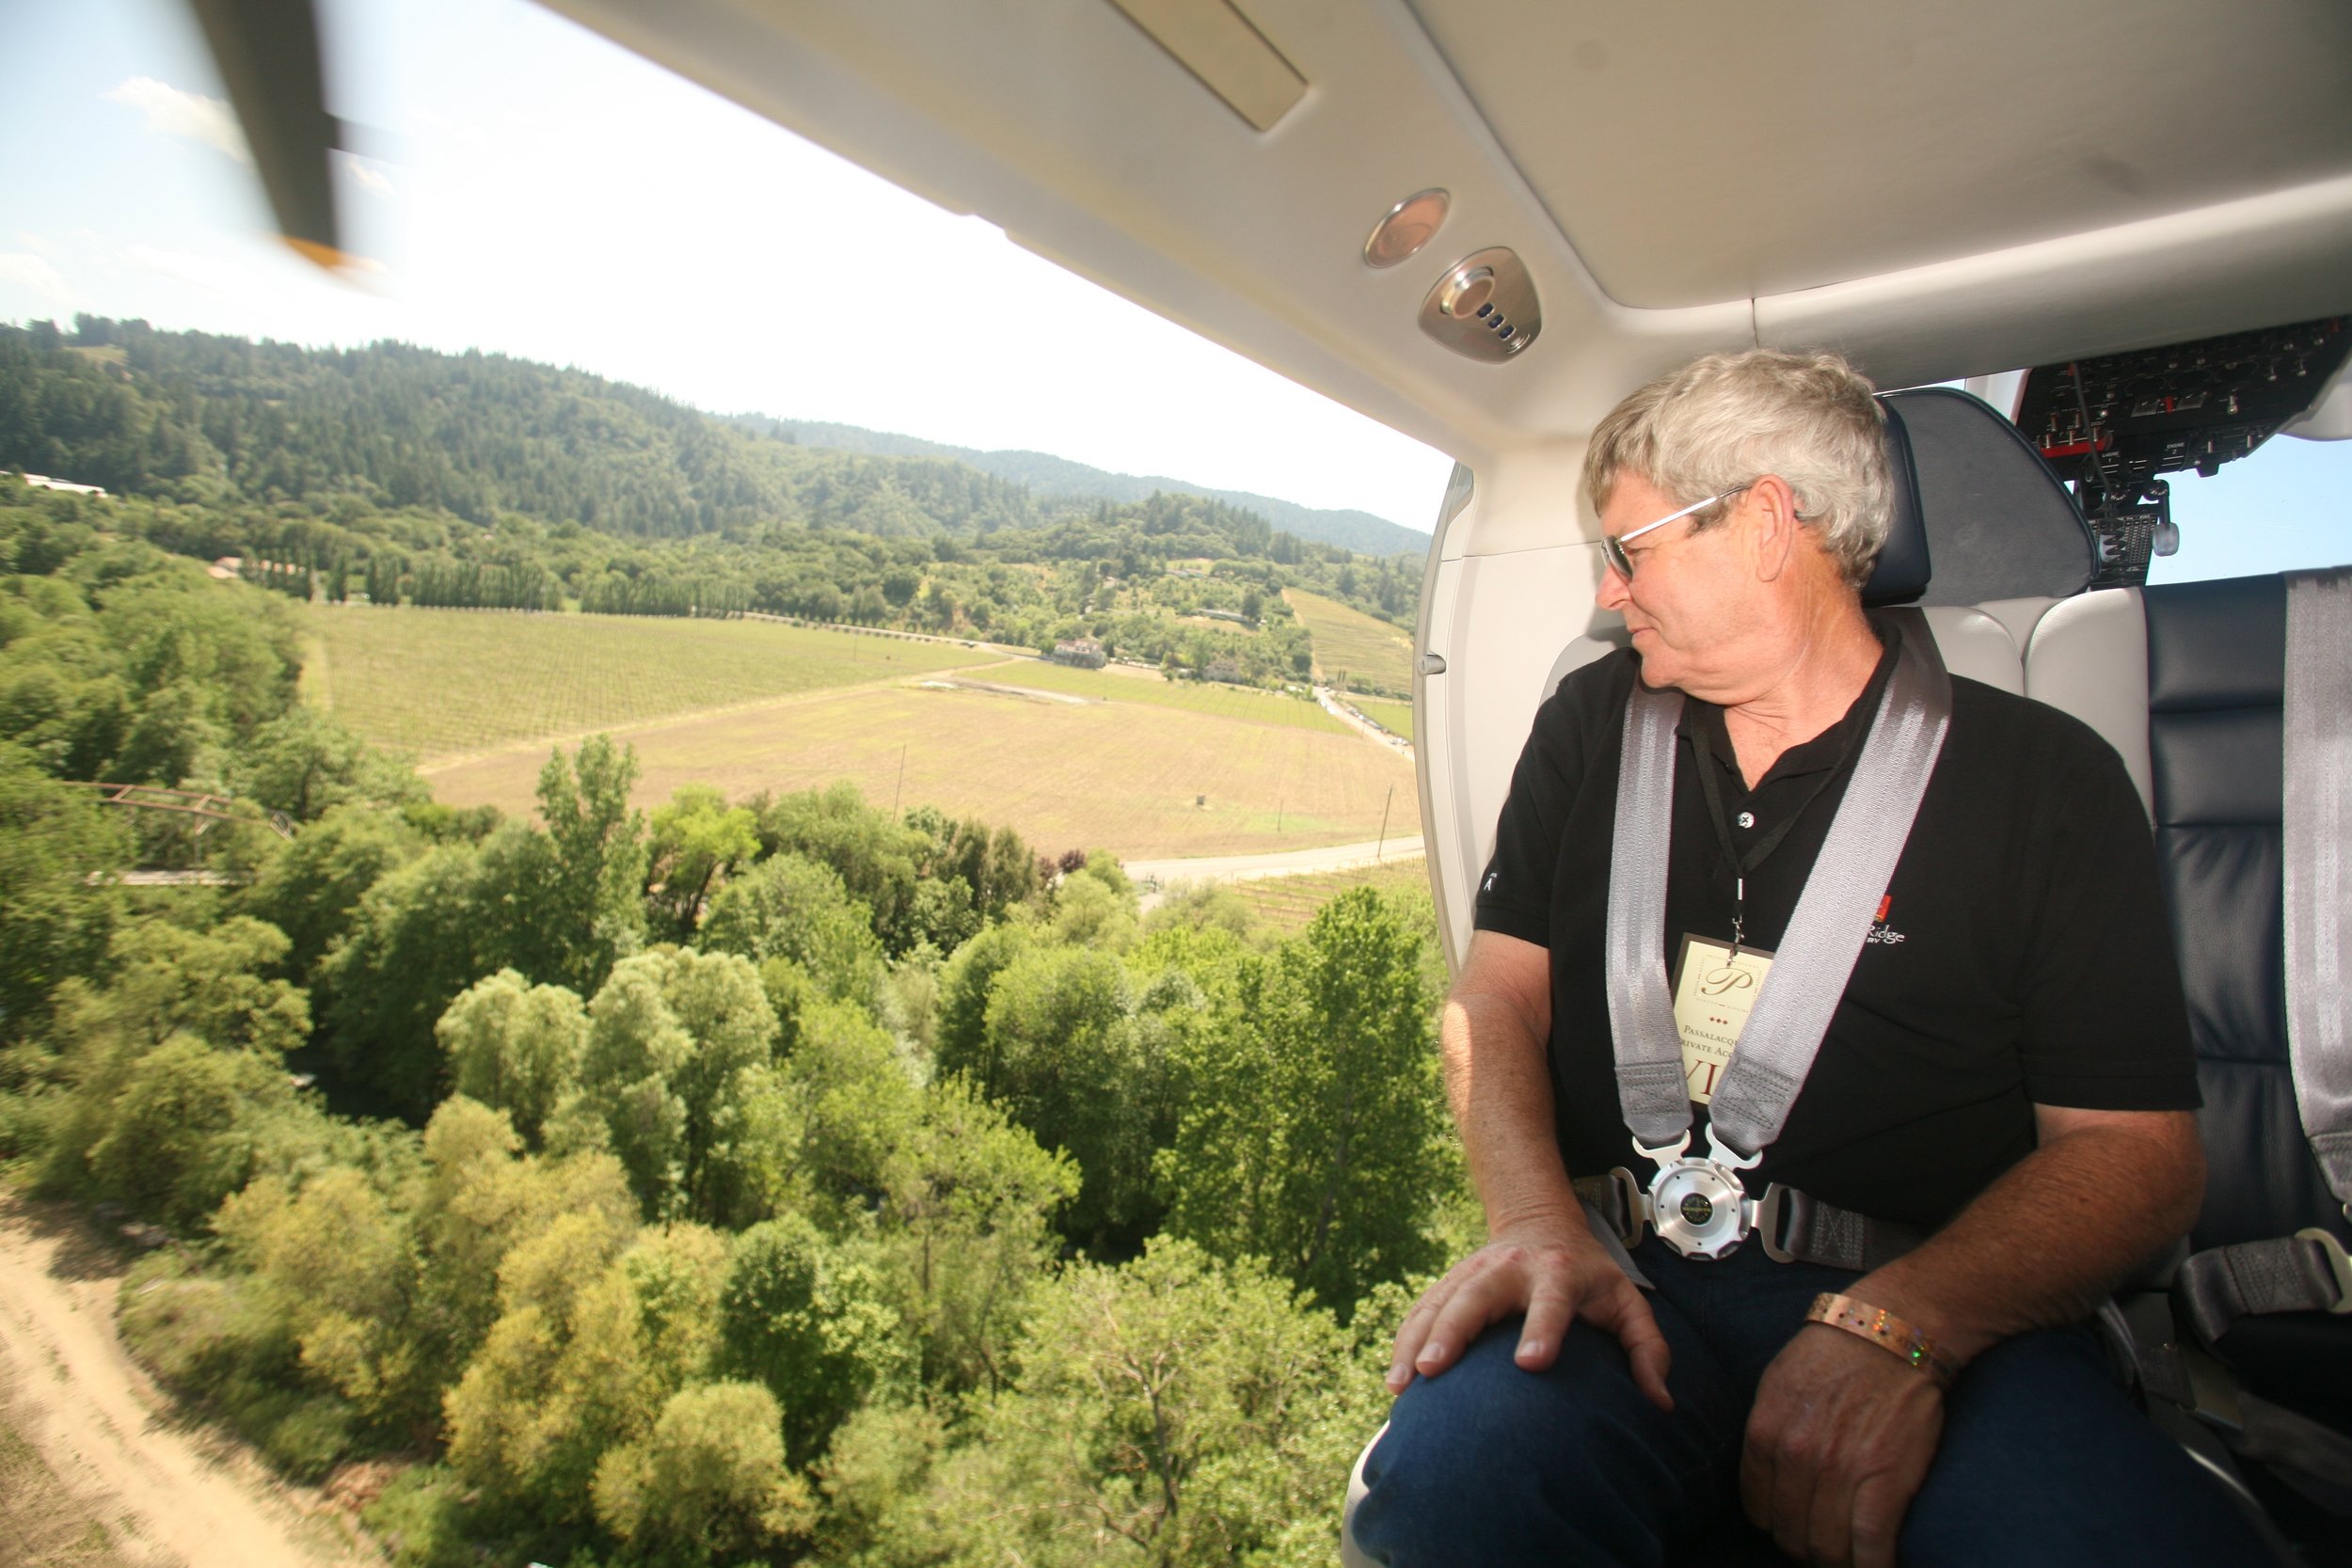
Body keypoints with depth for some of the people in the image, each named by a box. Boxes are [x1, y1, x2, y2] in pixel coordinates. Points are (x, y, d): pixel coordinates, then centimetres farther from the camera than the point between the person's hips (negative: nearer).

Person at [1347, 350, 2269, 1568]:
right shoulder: (1589, 726, 10)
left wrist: (1900, 1324, -21)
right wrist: (1539, 1222, -14)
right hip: (1631, 1274, 1)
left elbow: (2135, 1148, -2)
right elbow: (1497, 999, 4)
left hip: (1947, 1313, 0)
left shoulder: (2044, 777, 2)